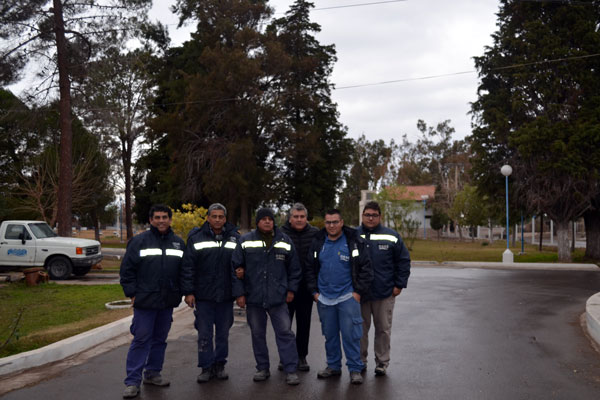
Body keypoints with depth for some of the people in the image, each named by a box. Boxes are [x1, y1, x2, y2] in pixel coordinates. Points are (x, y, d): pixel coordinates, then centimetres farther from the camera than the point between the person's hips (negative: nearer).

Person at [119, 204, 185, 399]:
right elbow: (127, 269, -3)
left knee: (160, 339, 13)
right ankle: (132, 381, 2)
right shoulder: (139, 241, -2)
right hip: (145, 301, -4)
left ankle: (153, 373, 27)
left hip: (168, 302, 4)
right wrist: (132, 293, -8)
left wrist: (180, 292, 7)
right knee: (141, 339, -4)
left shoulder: (178, 243, 10)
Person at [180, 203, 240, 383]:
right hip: (203, 296, -2)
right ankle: (206, 368, 15)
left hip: (226, 296, 2)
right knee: (204, 334, 4)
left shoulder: (235, 238, 4)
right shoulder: (196, 238, -1)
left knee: (223, 333, 12)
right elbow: (187, 267, -3)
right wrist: (188, 291, -8)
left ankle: (219, 365, 25)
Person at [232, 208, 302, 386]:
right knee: (257, 334, 10)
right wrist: (239, 293, -3)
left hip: (278, 298, 0)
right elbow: (235, 268, 1)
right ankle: (262, 368, 24)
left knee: (285, 332, -2)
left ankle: (291, 370, 5)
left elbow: (294, 268, 11)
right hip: (253, 298, 1)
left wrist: (291, 289, 5)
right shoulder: (245, 241, 0)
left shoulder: (285, 241, 4)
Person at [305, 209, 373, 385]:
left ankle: (355, 369, 8)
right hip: (324, 298, 4)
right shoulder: (318, 243, 6)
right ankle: (333, 366, 26)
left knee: (351, 334, -3)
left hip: (348, 297, -3)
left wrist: (358, 291, -7)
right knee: (330, 335, 12)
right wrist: (314, 291, 6)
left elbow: (366, 269, -3)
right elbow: (310, 269, 13)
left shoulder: (355, 242, -4)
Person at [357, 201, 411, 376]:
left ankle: (382, 362, 20)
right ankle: (360, 361, 22)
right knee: (360, 329, 8)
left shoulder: (391, 237, 1)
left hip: (385, 293, 0)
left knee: (383, 329, 8)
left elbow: (404, 261, 4)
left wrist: (399, 284, -2)